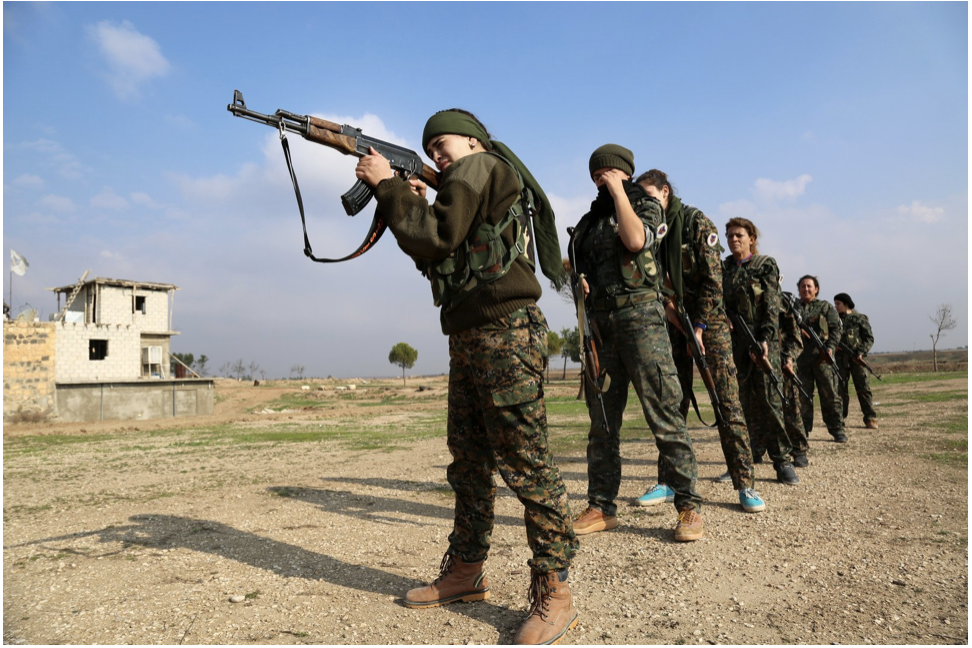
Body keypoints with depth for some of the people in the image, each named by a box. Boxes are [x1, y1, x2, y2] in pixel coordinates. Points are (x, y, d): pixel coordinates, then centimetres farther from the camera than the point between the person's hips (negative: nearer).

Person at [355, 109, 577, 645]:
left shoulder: (478, 167, -3)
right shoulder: (479, 182, 26)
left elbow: (434, 241, -15)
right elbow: (434, 255, 22)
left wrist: (387, 184, -4)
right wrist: (413, 202, 12)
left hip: (505, 334, -11)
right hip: (469, 339, 11)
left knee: (524, 462, -7)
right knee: (468, 459, 13)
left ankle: (553, 592, 3)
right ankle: (465, 570, 25)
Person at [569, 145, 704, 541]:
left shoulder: (647, 207, 6)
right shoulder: (590, 219, 22)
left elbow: (634, 240, -16)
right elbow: (577, 265, 24)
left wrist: (618, 190, -6)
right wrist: (578, 279, 1)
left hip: (638, 315, -5)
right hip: (598, 320, 6)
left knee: (662, 412, -8)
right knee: (601, 419, 5)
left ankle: (689, 506, 0)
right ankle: (601, 507, 12)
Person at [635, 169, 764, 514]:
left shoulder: (697, 223, -8)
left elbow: (713, 280, -12)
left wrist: (699, 327, -14)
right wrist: (665, 304, -11)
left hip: (709, 320, -4)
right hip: (673, 321, 5)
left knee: (727, 400, -8)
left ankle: (746, 484, -2)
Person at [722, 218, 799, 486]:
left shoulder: (766, 264, 4)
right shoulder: (723, 268, 13)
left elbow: (772, 306, -5)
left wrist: (764, 339, -15)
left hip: (762, 341, -3)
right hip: (733, 342, 3)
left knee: (769, 399, -5)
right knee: (739, 400, 4)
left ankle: (782, 461, 3)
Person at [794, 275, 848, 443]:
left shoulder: (826, 307, 11)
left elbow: (836, 329, 4)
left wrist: (830, 347, -11)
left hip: (822, 357, -1)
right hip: (800, 358, 1)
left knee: (830, 395, -1)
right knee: (802, 396, 4)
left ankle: (837, 430, 5)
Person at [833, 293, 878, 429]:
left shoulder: (860, 318, 4)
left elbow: (869, 338, 0)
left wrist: (861, 352, -13)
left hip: (856, 359, -3)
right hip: (840, 359, 3)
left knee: (863, 388, -4)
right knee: (840, 388, 5)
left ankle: (870, 418, -2)